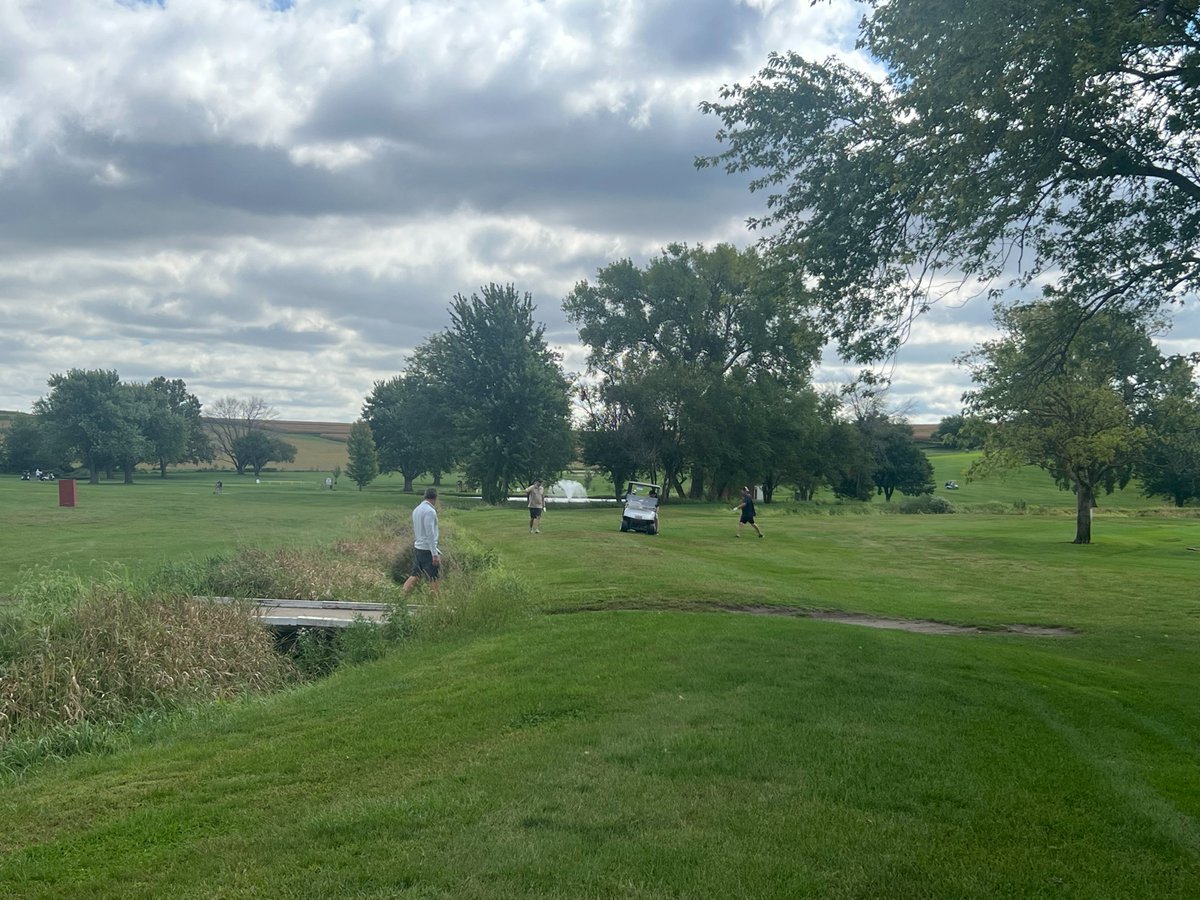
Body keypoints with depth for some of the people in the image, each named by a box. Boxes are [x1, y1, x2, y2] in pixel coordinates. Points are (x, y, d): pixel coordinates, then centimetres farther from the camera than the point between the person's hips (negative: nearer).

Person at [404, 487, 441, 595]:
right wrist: (435, 554, -20)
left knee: (415, 575, 13)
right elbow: (430, 534, -21)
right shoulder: (430, 511, -16)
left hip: (418, 548, 8)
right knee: (433, 578, 0)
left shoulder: (417, 510, 12)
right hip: (428, 550, -8)